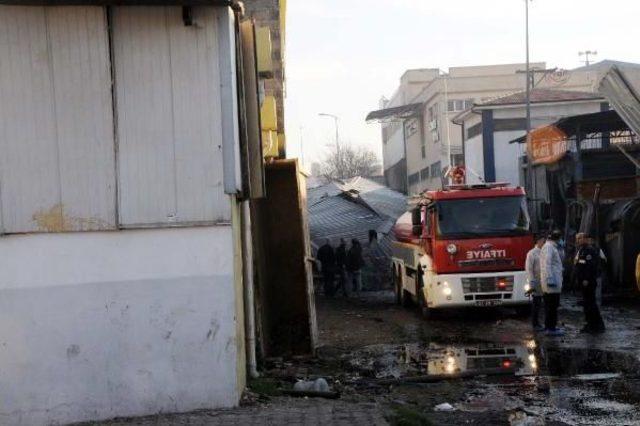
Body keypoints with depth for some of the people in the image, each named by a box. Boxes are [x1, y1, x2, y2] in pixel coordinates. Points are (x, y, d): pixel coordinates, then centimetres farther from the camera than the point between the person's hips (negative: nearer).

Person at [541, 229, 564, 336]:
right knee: (552, 306, -8)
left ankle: (549, 326, 22)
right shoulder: (549, 247, -13)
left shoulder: (547, 246, 20)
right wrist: (550, 280, -25)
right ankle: (551, 328, -8)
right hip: (553, 283, -11)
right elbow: (547, 264, -21)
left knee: (550, 306, 16)